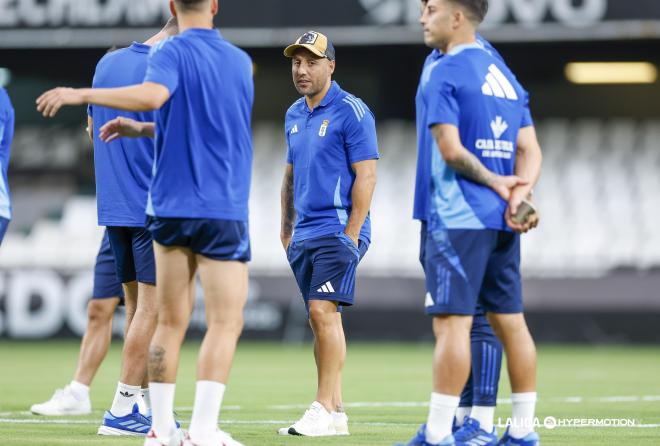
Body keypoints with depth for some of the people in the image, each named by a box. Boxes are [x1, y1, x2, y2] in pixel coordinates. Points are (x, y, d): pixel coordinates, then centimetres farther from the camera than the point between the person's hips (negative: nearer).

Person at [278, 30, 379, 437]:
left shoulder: (351, 111, -8)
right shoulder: (294, 115, 15)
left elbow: (366, 175, -12)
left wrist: (351, 234, -16)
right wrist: (287, 229, 16)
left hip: (338, 231, -8)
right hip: (304, 235, 8)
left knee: (324, 312, -17)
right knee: (321, 318, 7)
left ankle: (326, 408, -16)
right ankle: (335, 412, 10)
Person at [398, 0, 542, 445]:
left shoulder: (444, 72, -8)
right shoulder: (505, 74, 17)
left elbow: (451, 149, -16)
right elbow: (530, 149, 11)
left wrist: (496, 184, -5)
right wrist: (518, 192, -4)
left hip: (460, 219, -8)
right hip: (503, 221, 8)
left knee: (452, 321, -10)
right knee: (510, 321, 10)